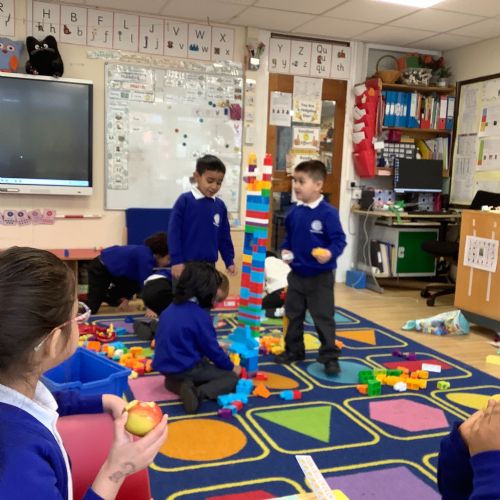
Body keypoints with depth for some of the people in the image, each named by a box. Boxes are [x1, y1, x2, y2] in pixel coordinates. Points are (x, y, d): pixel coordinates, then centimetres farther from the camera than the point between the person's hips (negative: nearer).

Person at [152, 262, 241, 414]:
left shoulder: (171, 309, 6)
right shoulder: (200, 315, -17)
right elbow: (211, 348, -11)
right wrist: (231, 367, 6)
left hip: (166, 365, 8)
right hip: (184, 366, -7)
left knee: (205, 364, 31)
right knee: (231, 377, 1)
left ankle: (177, 382, 3)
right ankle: (198, 393, -21)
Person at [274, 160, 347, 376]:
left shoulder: (328, 213, -17)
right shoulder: (294, 212, 2)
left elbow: (339, 239, -16)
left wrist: (330, 253, -34)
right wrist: (285, 250, 0)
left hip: (320, 277, -6)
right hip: (297, 274, 6)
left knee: (323, 317, 2)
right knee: (293, 315, 16)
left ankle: (329, 356, 14)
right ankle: (293, 350, 32)